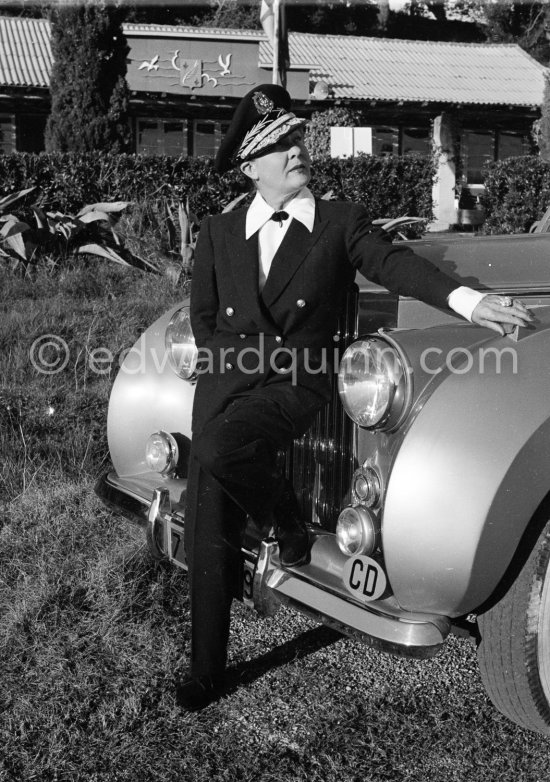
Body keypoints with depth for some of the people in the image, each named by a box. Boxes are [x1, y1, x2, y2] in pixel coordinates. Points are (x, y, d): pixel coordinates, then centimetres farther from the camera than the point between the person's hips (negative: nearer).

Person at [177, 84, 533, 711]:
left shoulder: (340, 222, 5)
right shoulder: (218, 234, 12)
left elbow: (393, 263, -10)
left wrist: (464, 298, -25)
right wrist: (228, 360, 3)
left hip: (296, 384, -3)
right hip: (224, 384, 4)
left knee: (219, 447, -34)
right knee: (207, 535, -1)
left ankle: (289, 528, -4)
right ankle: (206, 672, 14)